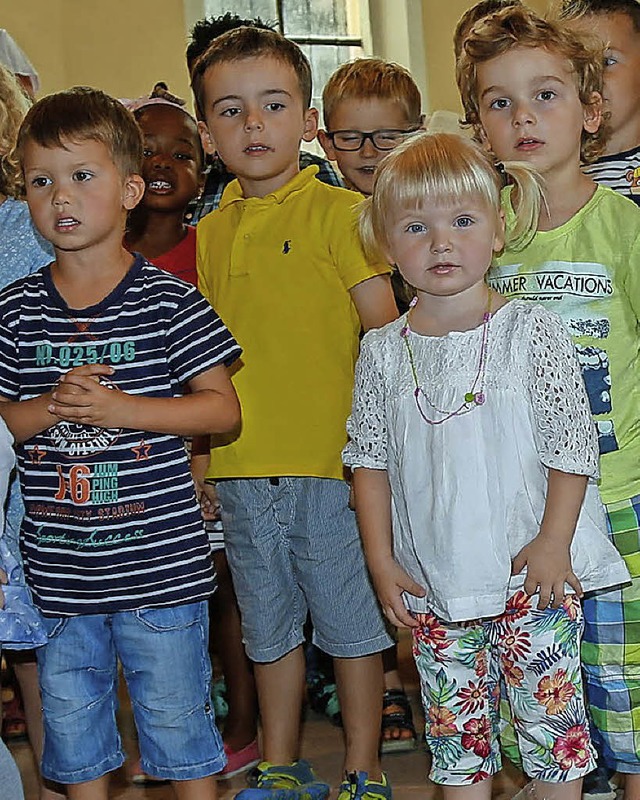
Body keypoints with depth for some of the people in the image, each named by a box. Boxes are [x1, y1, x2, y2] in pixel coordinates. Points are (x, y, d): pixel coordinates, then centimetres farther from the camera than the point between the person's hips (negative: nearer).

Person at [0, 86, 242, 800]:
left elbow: (223, 408, -6)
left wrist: (122, 408, -17)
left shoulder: (166, 300, -6)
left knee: (176, 712, 9)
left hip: (159, 560, -3)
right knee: (71, 716, 16)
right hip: (57, 566, 4)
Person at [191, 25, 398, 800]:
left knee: (350, 624, 7)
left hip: (331, 463, -5)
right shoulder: (211, 232, 10)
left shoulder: (338, 212, -6)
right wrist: (206, 453, 13)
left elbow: (385, 332, -7)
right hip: (242, 472, 5)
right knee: (269, 630, 17)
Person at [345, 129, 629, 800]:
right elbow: (370, 460, 6)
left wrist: (553, 543, -12)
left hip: (533, 574, -2)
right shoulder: (382, 351, 2)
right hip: (432, 581, 3)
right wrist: (381, 559, 1)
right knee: (455, 729, 12)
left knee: (550, 717, 4)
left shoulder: (531, 331, -5)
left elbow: (571, 443, -5)